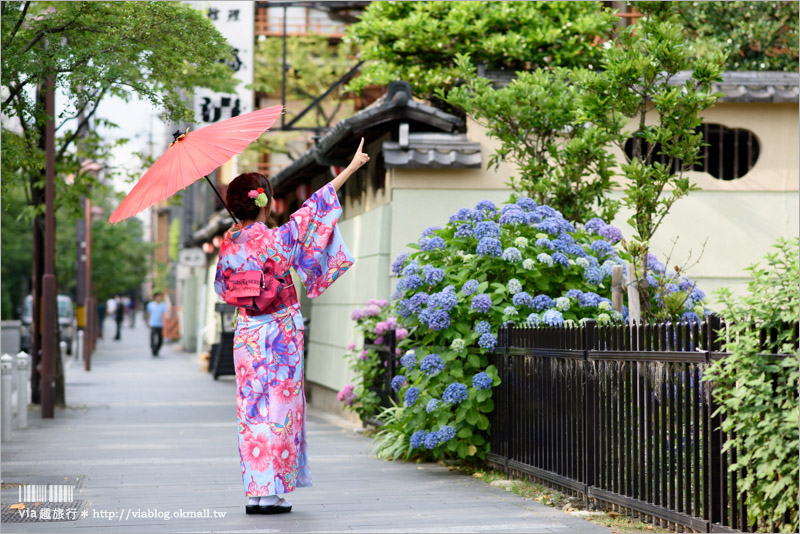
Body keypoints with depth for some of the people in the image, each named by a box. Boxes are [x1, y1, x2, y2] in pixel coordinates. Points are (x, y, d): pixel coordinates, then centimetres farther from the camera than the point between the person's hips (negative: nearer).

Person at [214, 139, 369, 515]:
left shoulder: (230, 243, 1)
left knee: (253, 410, 9)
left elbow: (222, 287, 13)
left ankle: (254, 491, 11)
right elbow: (313, 209, -7)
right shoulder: (276, 238, -14)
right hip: (279, 335, -5)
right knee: (279, 409, 0)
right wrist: (351, 168, 0)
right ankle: (271, 493, -1)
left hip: (246, 335, 5)